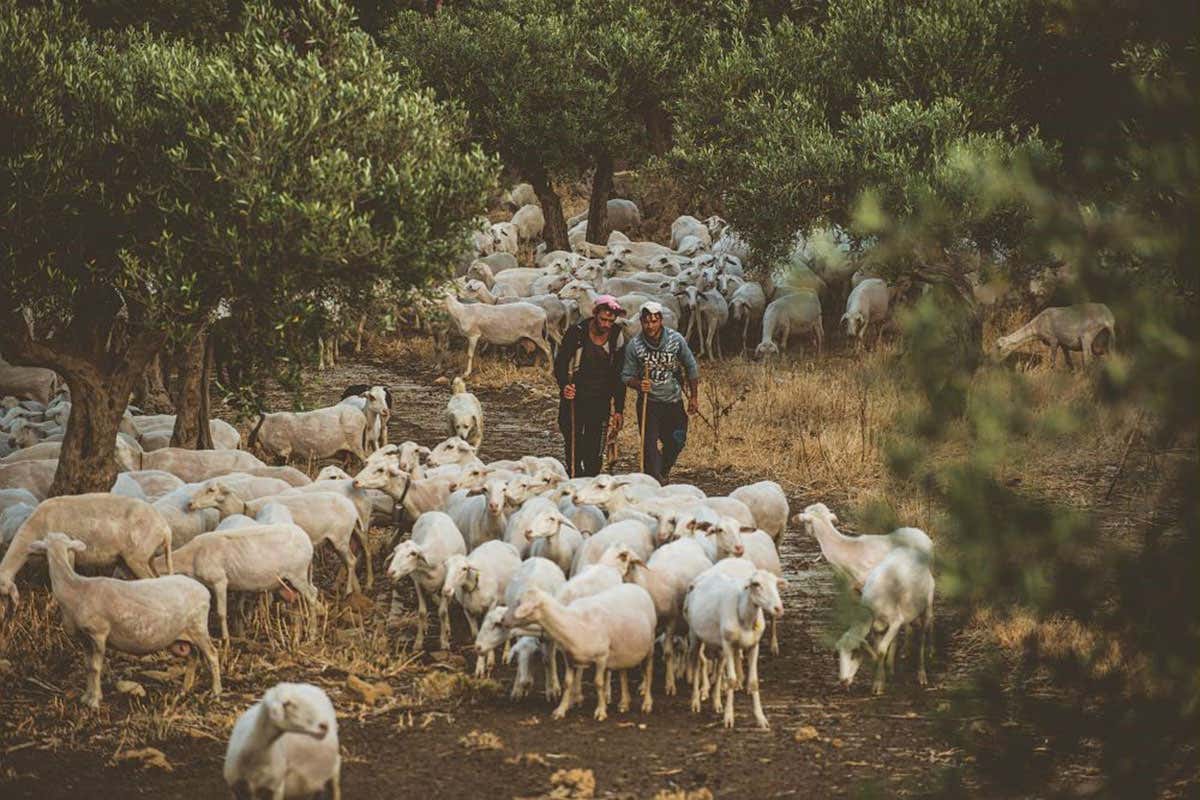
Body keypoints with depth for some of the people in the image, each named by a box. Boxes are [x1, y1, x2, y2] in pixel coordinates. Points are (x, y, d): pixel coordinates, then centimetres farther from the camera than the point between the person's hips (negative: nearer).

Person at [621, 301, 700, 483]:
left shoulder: (676, 340, -8)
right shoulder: (634, 345, -11)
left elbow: (691, 368, 3)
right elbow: (627, 376, -4)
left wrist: (694, 397, 4)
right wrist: (639, 384, -25)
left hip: (673, 401, 2)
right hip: (648, 402, -1)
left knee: (676, 442, 9)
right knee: (649, 444, -8)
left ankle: (664, 471, 38)